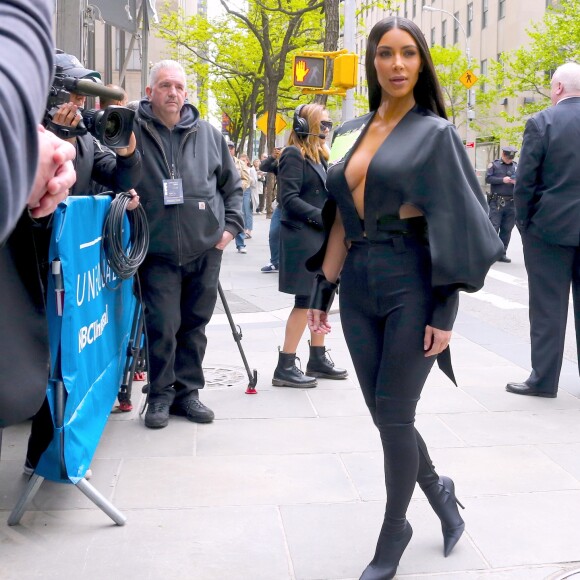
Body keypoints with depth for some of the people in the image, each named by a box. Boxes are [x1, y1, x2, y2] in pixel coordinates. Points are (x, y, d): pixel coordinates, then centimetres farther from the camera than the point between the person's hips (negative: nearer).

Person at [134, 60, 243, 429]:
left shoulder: (208, 133, 9)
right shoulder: (132, 131, -1)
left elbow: (232, 185, 16)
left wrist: (231, 225, 7)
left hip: (206, 249, 3)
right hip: (158, 250, -3)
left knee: (195, 325, 10)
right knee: (163, 325, -4)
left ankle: (188, 391, 23)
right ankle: (161, 395, 13)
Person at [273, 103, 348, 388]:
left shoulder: (318, 156, 17)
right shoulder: (294, 155, -10)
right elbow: (289, 199, -18)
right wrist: (322, 216, -21)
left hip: (320, 237, 9)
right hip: (302, 237, -9)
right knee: (305, 301, -8)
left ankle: (318, 358, 23)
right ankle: (285, 367, -2)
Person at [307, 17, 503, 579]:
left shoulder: (435, 133, -3)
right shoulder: (350, 133, 12)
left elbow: (453, 223, -8)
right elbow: (339, 218, 14)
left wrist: (444, 313, -13)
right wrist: (321, 291, 11)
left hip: (409, 284, -5)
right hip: (358, 284, 5)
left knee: (393, 415, -1)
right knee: (382, 411, 9)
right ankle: (436, 488, 36)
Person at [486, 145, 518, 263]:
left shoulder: (516, 166, 14)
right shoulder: (494, 165, 5)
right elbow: (488, 178, -6)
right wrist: (502, 180, -15)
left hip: (511, 203, 4)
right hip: (496, 202, -4)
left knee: (507, 230, 5)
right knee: (493, 227, -7)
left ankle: (502, 254, 12)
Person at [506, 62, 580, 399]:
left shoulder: (542, 123, -8)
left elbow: (525, 182, -10)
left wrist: (524, 223, 1)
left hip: (550, 226, -4)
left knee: (548, 306, 2)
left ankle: (544, 379, 6)